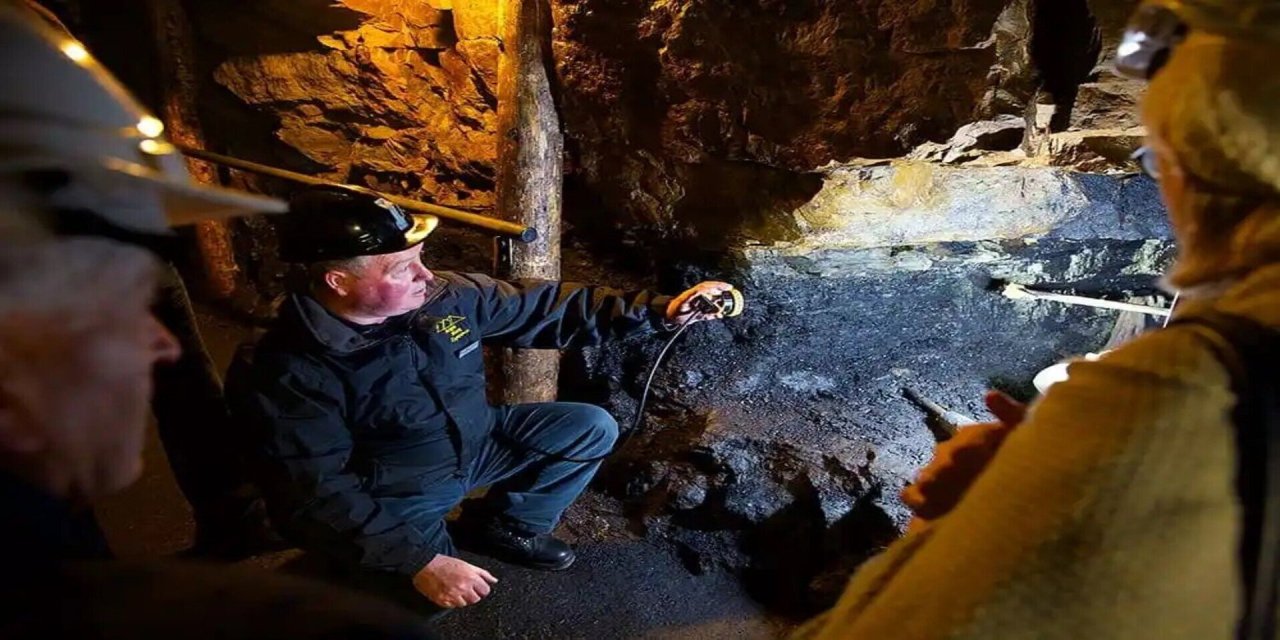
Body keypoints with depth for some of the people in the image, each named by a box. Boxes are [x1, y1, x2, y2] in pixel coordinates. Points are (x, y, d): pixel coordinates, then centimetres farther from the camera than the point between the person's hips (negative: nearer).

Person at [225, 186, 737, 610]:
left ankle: (506, 525, 18)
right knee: (422, 591, -29)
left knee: (591, 429, 0)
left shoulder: (446, 297, -14)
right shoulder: (288, 373, -27)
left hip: (476, 441, 5)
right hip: (391, 497, -4)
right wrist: (421, 562, -32)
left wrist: (658, 310, -16)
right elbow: (319, 494, -26)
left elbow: (545, 309, -9)